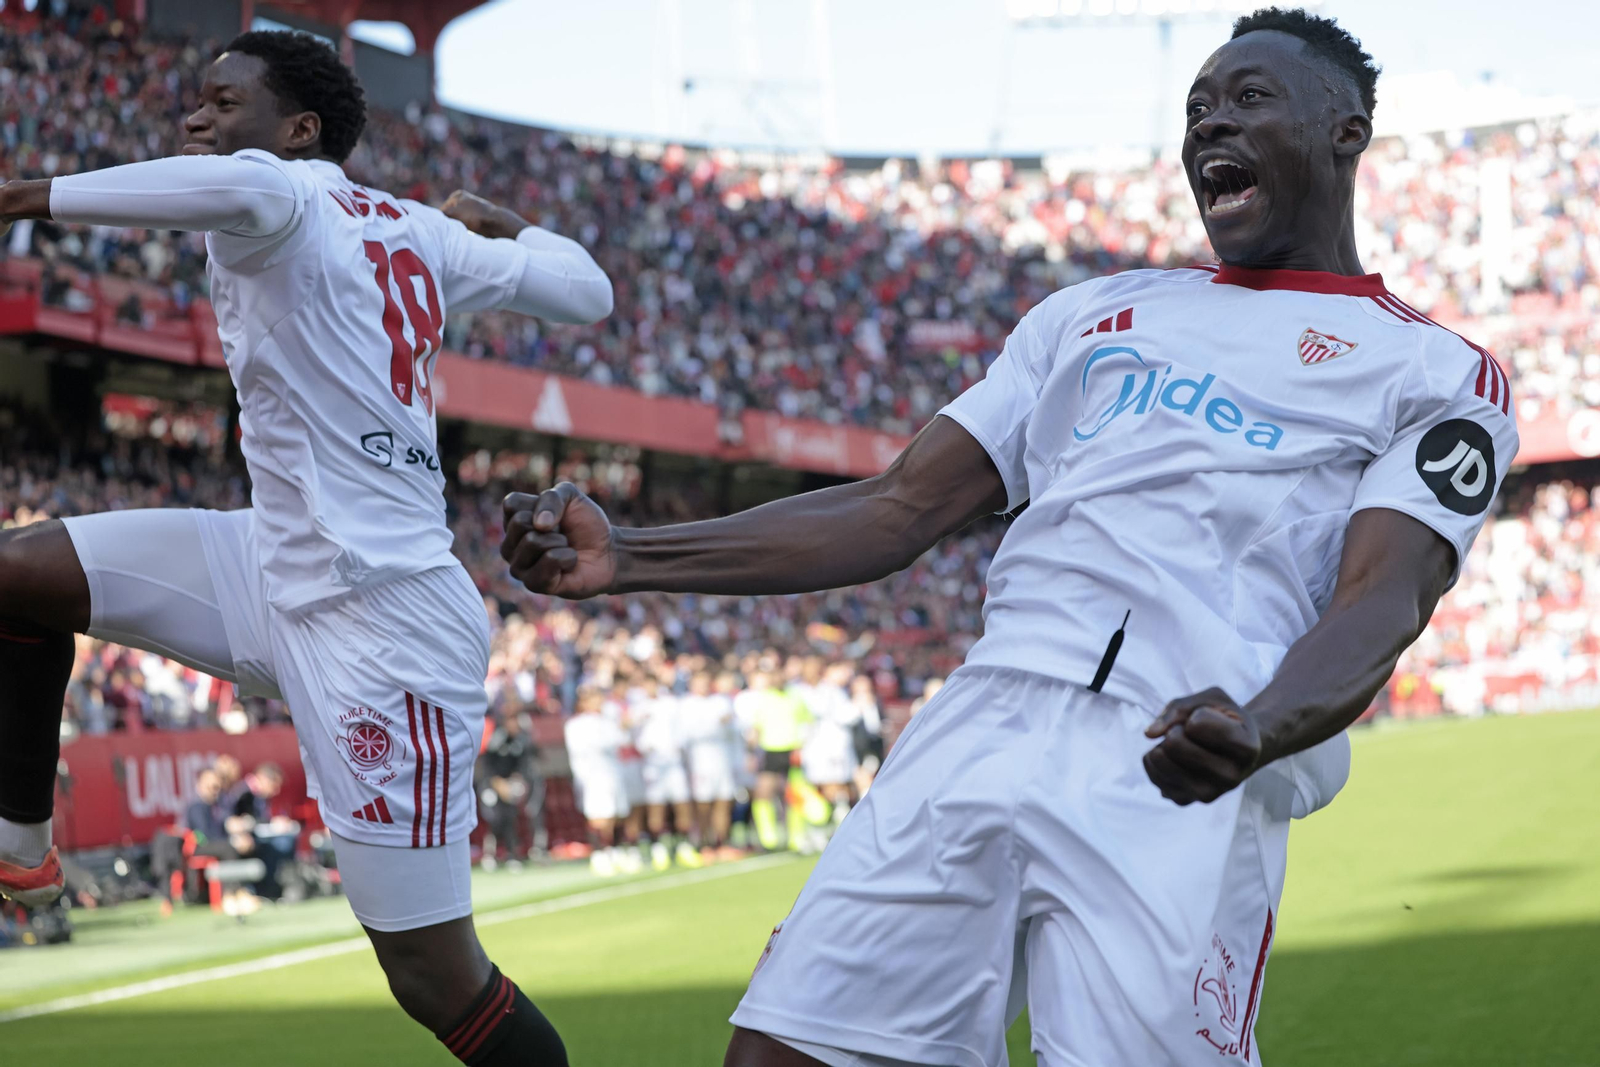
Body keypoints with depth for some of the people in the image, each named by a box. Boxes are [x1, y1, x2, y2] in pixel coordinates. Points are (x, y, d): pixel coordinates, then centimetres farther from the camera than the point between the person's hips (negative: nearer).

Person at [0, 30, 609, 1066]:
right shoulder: (417, 235, 10)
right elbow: (585, 287, 18)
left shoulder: (291, 204, -12)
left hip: (379, 624, -10)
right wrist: (501, 224, 38)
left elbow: (246, 190, -39)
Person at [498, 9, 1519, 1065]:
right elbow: (897, 513, 22)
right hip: (981, 728, 4)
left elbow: (1380, 603, -5)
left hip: (1182, 782, -4)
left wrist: (1255, 731, -28)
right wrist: (627, 558, 10)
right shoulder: (1092, 314, 27)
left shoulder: (1438, 374, 12)